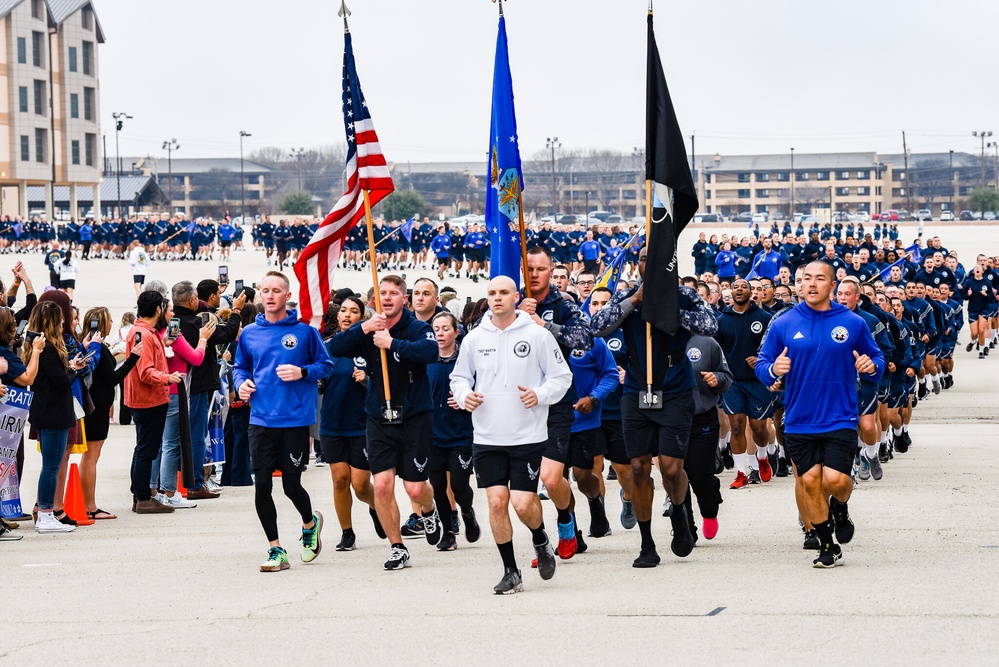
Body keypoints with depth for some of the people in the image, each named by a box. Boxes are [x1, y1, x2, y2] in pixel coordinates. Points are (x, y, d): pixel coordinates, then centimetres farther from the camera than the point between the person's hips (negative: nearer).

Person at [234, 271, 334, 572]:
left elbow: (326, 365, 3)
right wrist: (241, 382, 0)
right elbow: (240, 367, 21)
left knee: (292, 485, 1)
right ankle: (276, 550, 11)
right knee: (261, 485, -1)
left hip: (295, 420, -3)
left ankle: (310, 523, 34)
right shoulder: (249, 334, 7)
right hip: (261, 420, 3)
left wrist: (302, 372, -14)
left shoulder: (304, 330, -2)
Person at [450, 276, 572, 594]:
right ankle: (511, 573, 11)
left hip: (528, 436, -3)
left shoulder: (537, 335, -3)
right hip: (486, 436, 3)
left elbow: (562, 376, 2)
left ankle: (541, 541, 26)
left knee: (523, 504, -8)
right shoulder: (474, 338, 5)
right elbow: (459, 376, 17)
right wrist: (464, 394, -5)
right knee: (497, 502, -1)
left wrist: (540, 395, -15)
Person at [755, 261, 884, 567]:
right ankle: (827, 546, 19)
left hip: (840, 419, -2)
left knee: (835, 480, -13)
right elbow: (761, 365, 5)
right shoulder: (784, 325, 2)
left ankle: (840, 507, 24)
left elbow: (877, 358, 10)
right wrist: (773, 370, -17)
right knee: (810, 481, 3)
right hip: (799, 422, 2)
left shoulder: (853, 323, 0)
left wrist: (872, 366, -13)